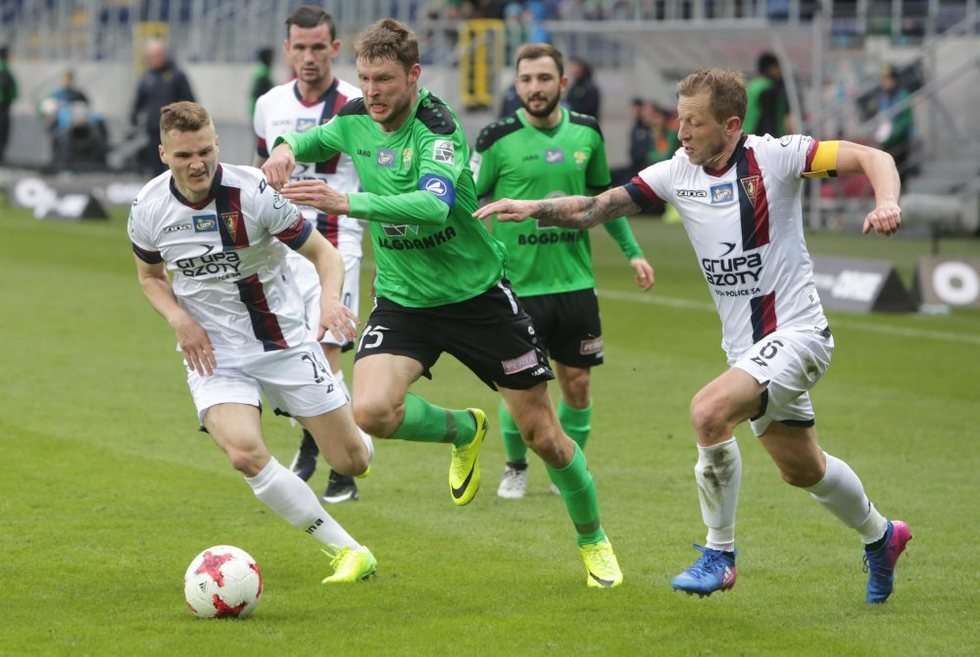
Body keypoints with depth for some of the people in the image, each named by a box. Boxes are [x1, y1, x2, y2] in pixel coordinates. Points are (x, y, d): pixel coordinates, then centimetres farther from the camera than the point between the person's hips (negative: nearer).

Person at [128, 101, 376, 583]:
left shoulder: (255, 192, -18)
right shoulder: (148, 208, -9)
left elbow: (324, 254, -9)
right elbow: (150, 276, 11)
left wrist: (330, 299, -31)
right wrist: (179, 319, -8)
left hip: (284, 342, -1)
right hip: (212, 353, 1)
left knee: (351, 461, 1)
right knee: (245, 454, -27)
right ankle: (347, 551, -12)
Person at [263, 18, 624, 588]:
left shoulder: (437, 130, -22)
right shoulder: (357, 120, -3)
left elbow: (435, 203, -41)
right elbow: (315, 138, 21)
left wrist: (347, 203, -49)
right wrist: (287, 148, -4)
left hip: (477, 294, -4)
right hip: (403, 300, 4)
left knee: (543, 434, 2)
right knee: (372, 411, -23)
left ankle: (594, 540, 28)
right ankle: (462, 431, 10)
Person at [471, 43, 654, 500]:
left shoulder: (586, 133, 2)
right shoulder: (499, 140, -10)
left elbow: (604, 196, 17)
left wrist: (632, 252, 14)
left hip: (575, 282, 3)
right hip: (518, 285, -3)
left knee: (578, 384, 6)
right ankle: (516, 467, 25)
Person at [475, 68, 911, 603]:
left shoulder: (774, 157, -15)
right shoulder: (677, 173, 1)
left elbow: (871, 158, -16)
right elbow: (597, 208, 1)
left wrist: (886, 203, -35)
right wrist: (535, 209, -13)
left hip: (796, 332, -7)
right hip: (746, 346, 7)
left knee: (710, 410, -28)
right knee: (802, 470, 19)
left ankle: (719, 554, -12)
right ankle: (879, 535, 47)